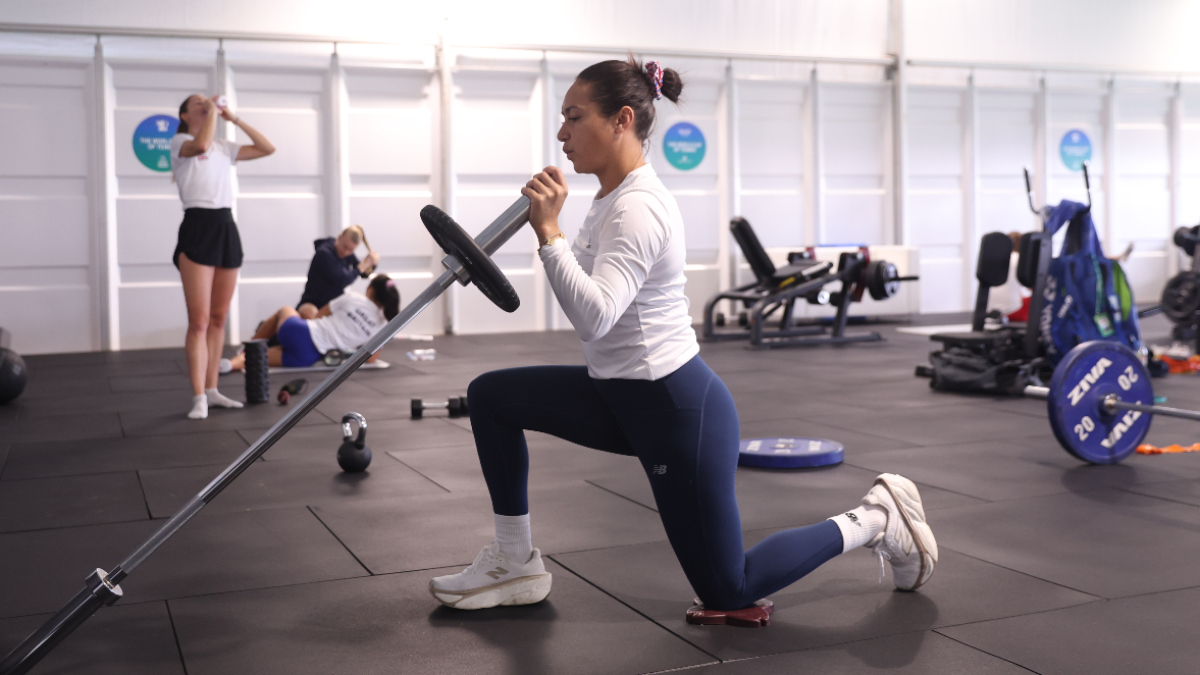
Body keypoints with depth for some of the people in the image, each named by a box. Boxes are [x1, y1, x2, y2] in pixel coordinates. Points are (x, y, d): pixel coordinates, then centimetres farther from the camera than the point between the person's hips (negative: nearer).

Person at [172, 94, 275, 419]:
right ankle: (198, 398, -10)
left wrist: (234, 119, 12)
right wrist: (212, 112, -7)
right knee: (199, 321, -10)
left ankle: (211, 390, 15)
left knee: (218, 319, 8)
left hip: (226, 227, 6)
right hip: (198, 226, -6)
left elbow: (267, 148, 15)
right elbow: (201, 145, -21)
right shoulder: (180, 142, 3)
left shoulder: (224, 148, 19)